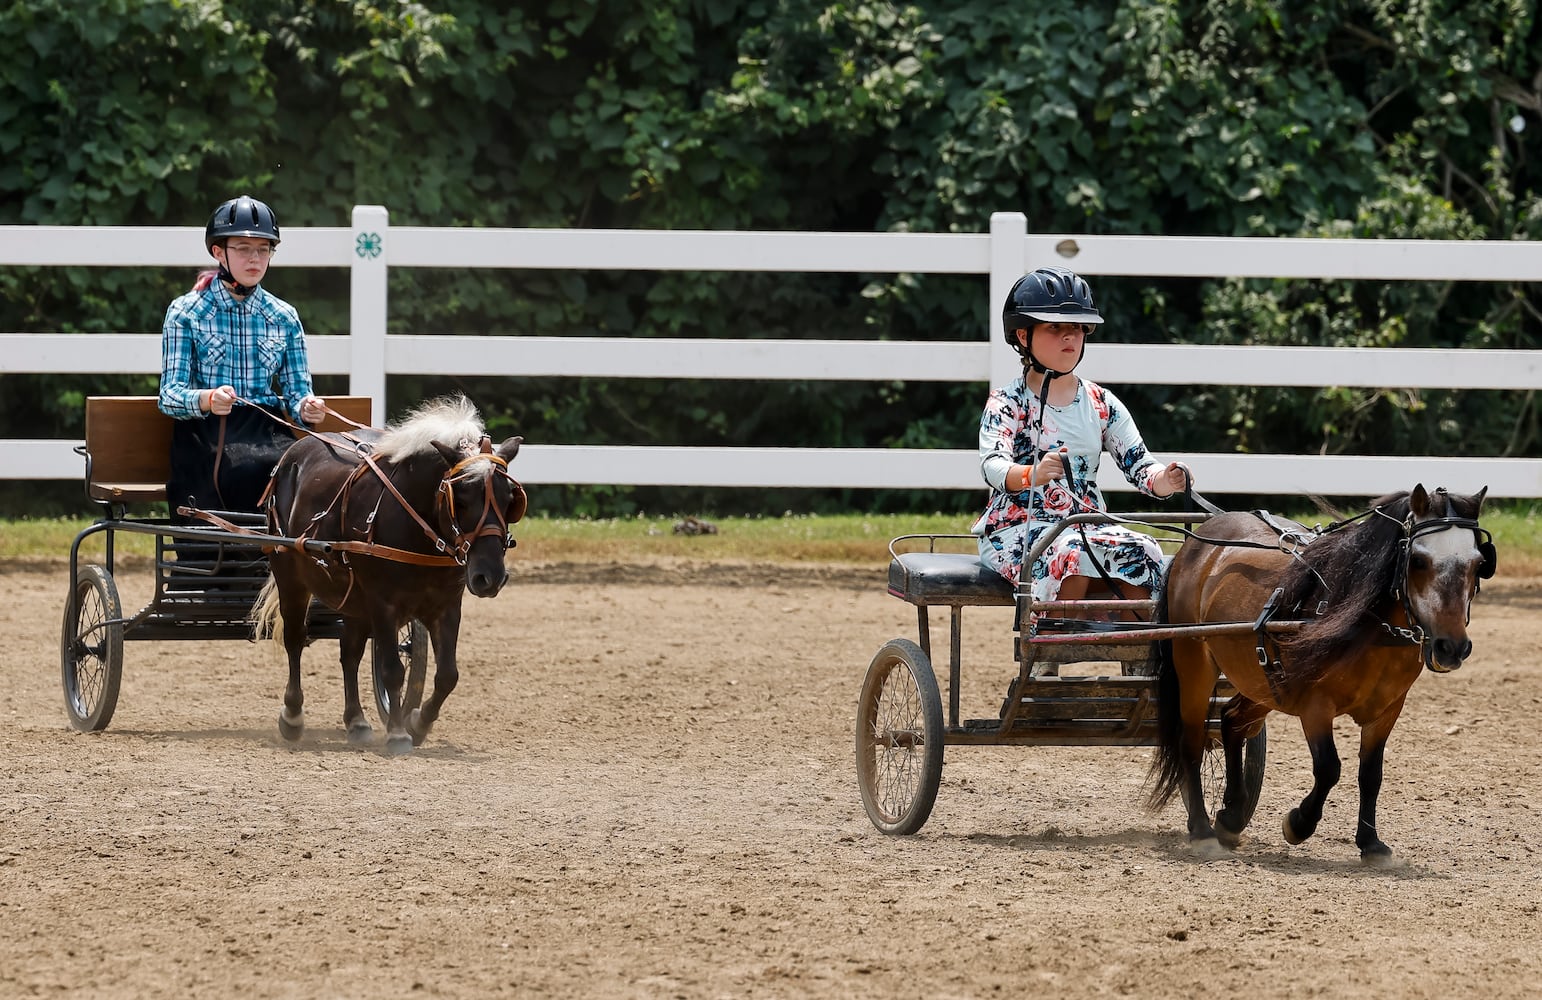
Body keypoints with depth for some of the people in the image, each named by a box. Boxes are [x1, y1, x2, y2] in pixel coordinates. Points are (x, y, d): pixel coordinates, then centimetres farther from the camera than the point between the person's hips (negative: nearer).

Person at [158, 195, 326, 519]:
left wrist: (305, 407, -12)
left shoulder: (284, 317, 15)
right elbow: (170, 394, -2)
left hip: (265, 431, 3)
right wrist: (207, 400, -25)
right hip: (204, 433, -3)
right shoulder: (186, 313, 5)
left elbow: (296, 392, 14)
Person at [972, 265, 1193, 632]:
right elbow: (992, 464, -21)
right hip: (1018, 528, -4)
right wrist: (1030, 475, -45)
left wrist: (1164, 479, -22)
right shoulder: (1008, 404, -3)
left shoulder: (1102, 404, 11)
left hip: (1087, 524, 4)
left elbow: (1138, 465, 3)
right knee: (1071, 552, -37)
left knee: (1142, 552, -27)